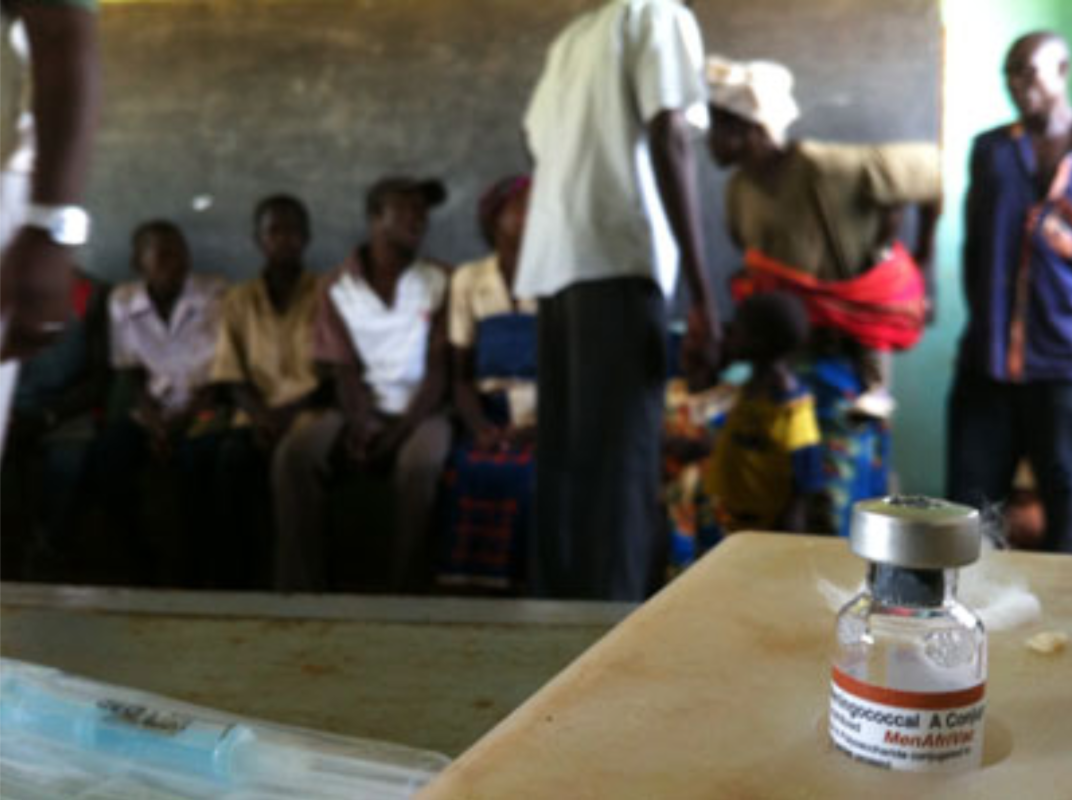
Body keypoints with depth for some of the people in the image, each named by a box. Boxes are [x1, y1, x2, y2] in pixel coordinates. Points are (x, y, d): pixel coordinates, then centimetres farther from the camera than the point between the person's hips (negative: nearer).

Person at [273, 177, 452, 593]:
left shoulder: (438, 282, 6)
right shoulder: (337, 287, 8)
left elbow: (438, 369, 0)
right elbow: (344, 371, 1)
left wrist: (402, 429, -15)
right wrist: (360, 427, -18)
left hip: (418, 413, -1)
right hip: (360, 412, 2)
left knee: (418, 463, -35)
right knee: (293, 454, -27)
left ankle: (408, 589, -24)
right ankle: (301, 586, -22)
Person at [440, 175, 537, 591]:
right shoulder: (468, 280, 11)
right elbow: (462, 374, 9)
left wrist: (542, 429, -15)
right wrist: (480, 428, -9)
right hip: (493, 421, 2)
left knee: (536, 472, -33)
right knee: (468, 468, -29)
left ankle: (534, 582, -22)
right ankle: (472, 584, -20)